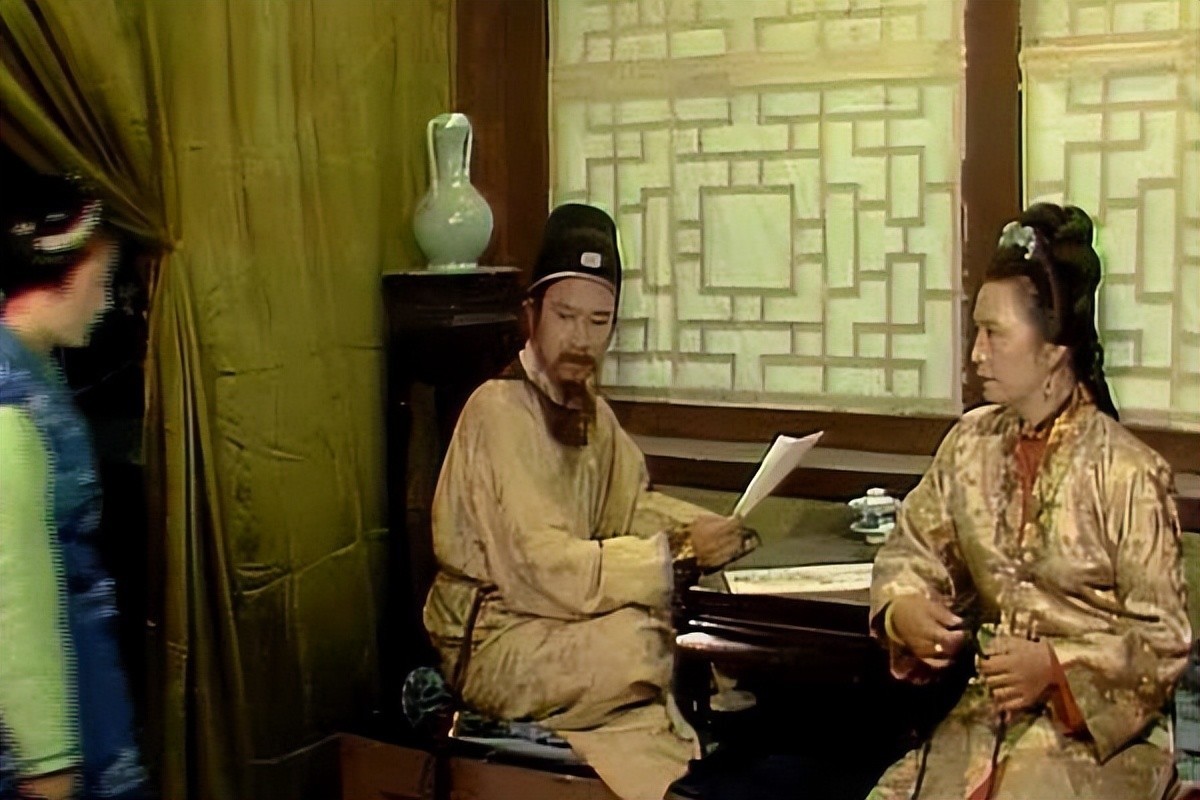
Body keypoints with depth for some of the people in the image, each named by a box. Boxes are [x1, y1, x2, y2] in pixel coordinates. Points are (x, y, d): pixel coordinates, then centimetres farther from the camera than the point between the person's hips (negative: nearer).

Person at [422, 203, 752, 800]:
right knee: (644, 639, -29)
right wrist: (673, 554, -28)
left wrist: (705, 530, -7)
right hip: (491, 643, -8)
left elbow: (633, 508, 13)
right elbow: (544, 569, -27)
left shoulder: (589, 410, 7)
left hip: (555, 618, 8)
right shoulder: (500, 409, -21)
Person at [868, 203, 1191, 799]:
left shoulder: (1128, 474, -13)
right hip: (986, 717, 4)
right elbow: (912, 550, 11)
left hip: (1098, 732, -4)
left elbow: (1163, 642, -9)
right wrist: (902, 610, -10)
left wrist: (1055, 667, -22)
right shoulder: (971, 444, 2)